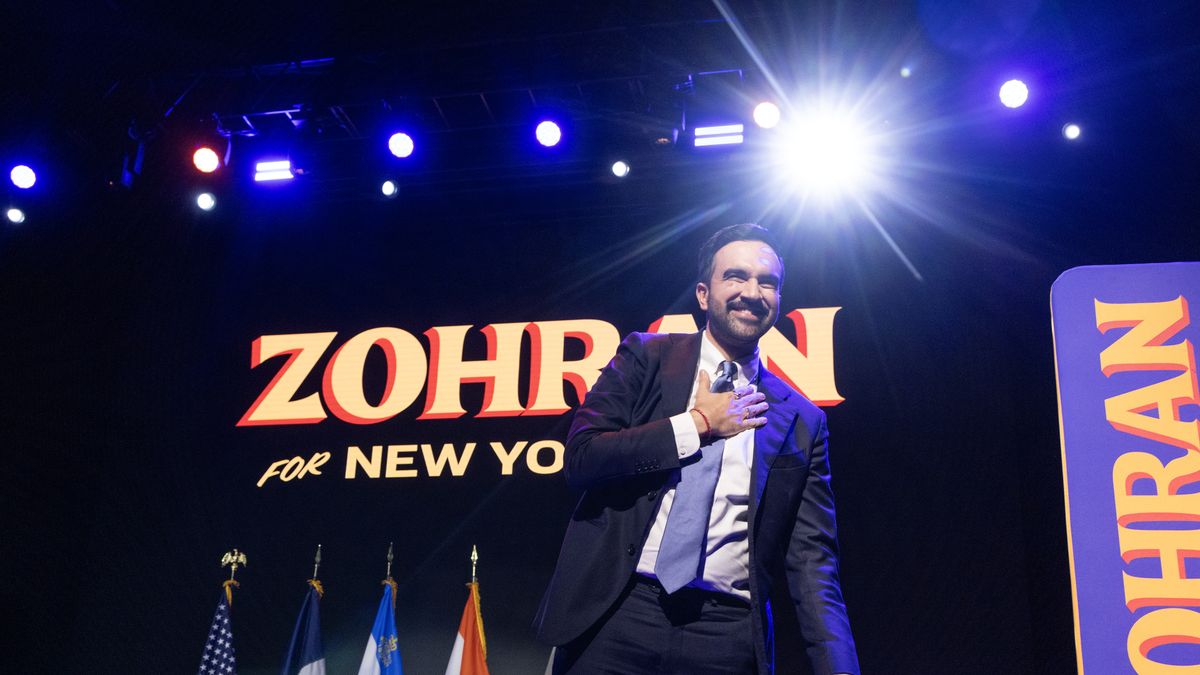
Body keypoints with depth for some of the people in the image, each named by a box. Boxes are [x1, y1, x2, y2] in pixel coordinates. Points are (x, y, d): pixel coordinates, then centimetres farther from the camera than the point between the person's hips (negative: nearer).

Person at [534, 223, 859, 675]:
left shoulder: (802, 422, 6)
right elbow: (579, 457, -6)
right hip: (617, 618, -1)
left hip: (730, 638, 1)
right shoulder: (646, 357, 4)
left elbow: (811, 558, 3)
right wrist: (699, 424, -7)